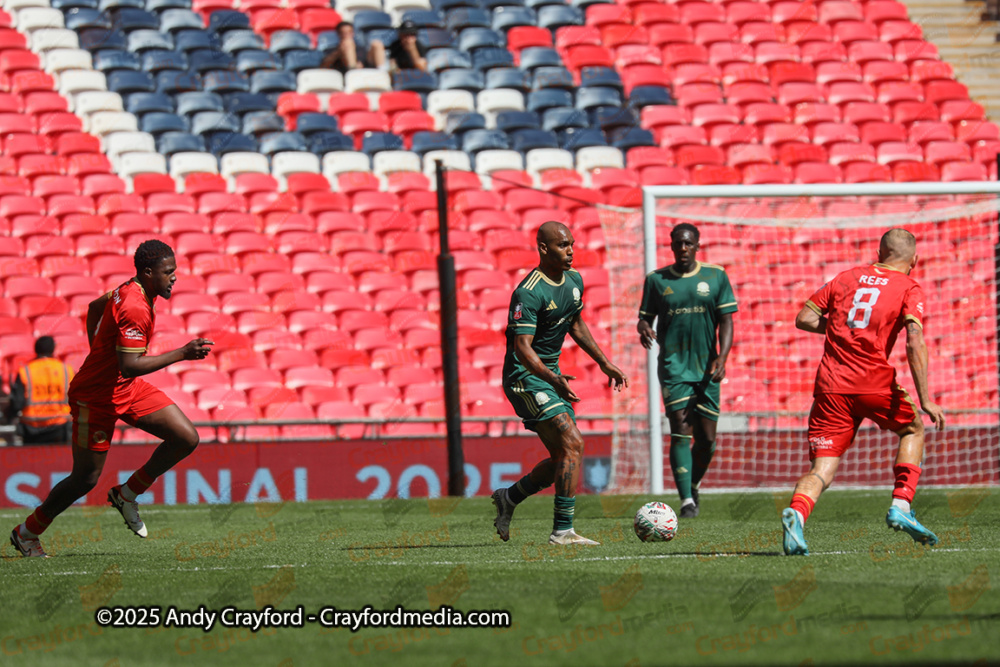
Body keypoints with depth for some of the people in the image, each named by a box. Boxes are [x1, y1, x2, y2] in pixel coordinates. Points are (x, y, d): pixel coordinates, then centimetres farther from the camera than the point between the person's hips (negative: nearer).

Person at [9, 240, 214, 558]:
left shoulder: (129, 290, 3)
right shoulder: (135, 309, -28)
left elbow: (95, 307, 21)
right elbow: (130, 365, -34)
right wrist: (181, 354, -33)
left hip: (128, 389, 9)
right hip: (96, 397, -9)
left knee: (186, 438, -3)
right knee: (86, 478, 0)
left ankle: (126, 494, 12)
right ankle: (27, 533, 19)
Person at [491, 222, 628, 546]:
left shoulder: (573, 280, 6)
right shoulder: (529, 293, -22)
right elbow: (522, 347, -29)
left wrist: (604, 363, 20)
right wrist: (553, 379, -43)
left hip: (550, 374, 9)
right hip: (525, 375, -9)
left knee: (563, 458, 9)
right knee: (573, 445, -18)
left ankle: (508, 498, 29)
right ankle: (562, 531, -16)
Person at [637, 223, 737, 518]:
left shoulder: (716, 276, 5)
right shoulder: (656, 280, 5)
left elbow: (726, 320, 3)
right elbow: (645, 317, 10)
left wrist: (722, 357, -11)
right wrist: (644, 329, -15)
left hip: (706, 367, 2)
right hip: (673, 365, -2)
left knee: (706, 438, 3)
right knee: (681, 430, -14)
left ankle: (693, 485, 31)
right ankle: (686, 500, -18)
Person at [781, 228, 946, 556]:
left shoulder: (847, 278, 17)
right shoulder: (909, 289, 5)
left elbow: (804, 319, 13)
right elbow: (914, 343, -10)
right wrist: (925, 400, -11)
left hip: (831, 386, 3)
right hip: (875, 382, -3)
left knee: (822, 470, -1)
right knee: (913, 429, 27)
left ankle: (797, 512, -32)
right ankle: (901, 506, 13)